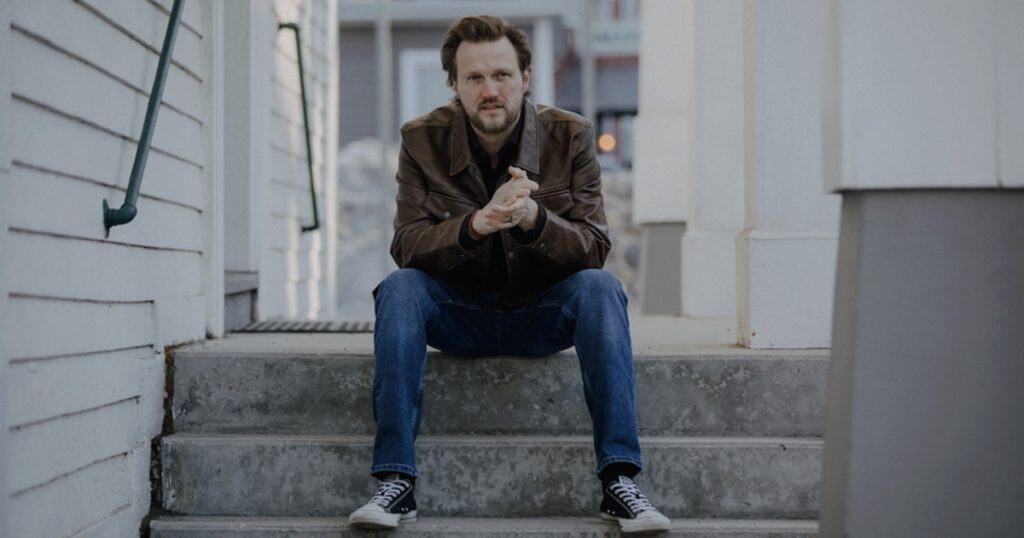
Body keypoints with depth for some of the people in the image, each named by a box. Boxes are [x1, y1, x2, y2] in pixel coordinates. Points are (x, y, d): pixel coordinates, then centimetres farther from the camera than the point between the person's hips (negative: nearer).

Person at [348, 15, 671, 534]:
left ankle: (620, 480, -32)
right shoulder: (423, 140, -6)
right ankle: (395, 481, -31)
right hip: (458, 313, 0)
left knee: (600, 287, -29)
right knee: (398, 288, -28)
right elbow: (406, 245, -15)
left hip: (541, 315, 0)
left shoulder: (570, 136, -7)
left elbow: (594, 248, -12)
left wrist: (533, 218, -33)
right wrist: (477, 224, -35)